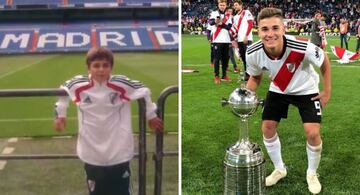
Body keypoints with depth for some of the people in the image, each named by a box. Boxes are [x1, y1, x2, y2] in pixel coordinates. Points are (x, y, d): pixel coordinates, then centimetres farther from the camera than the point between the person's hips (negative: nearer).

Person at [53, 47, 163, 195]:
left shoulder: (122, 85, -13)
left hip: (119, 153, -1)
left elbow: (144, 92, 1)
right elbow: (62, 91, 10)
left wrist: (151, 116, 9)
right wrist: (60, 115, 10)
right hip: (92, 154, 1)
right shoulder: (78, 85, -10)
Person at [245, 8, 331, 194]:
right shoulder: (253, 53, -28)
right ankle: (279, 169, 29)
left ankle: (312, 173, 17)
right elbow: (255, 76, -4)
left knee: (313, 133, -12)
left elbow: (324, 61, -14)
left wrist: (327, 91, -10)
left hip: (306, 90, -3)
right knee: (267, 128, 4)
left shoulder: (303, 48, -38)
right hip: (278, 90, 3)